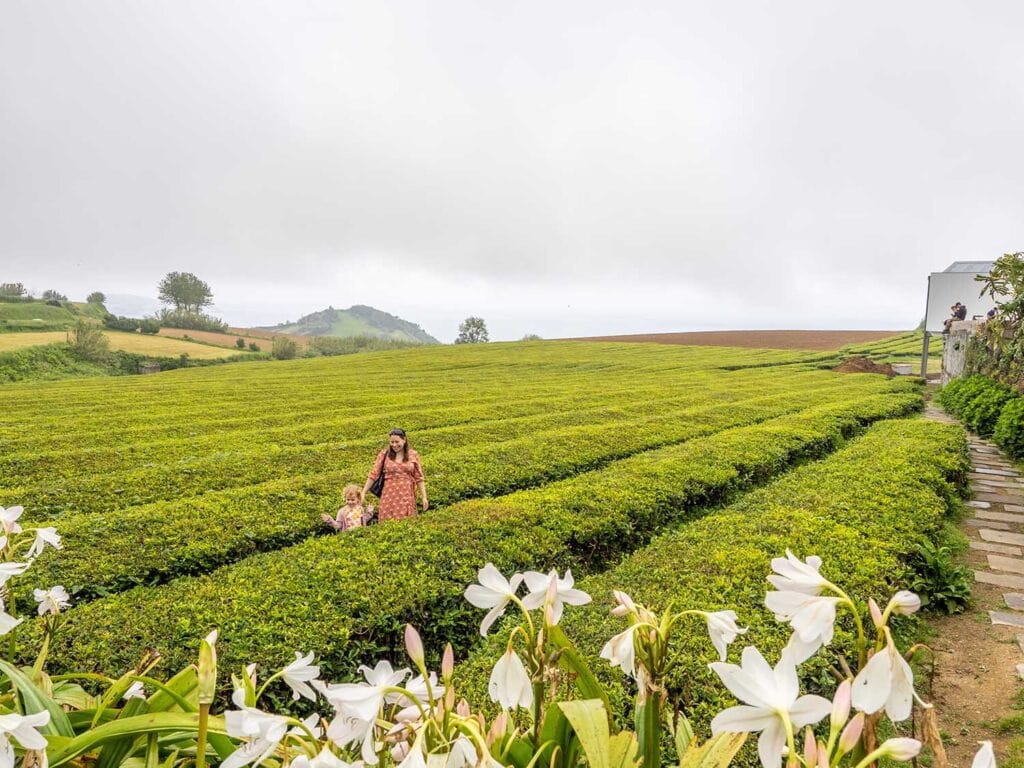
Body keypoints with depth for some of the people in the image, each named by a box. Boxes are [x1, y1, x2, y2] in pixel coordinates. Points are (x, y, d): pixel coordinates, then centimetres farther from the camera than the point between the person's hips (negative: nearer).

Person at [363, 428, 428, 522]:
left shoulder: (413, 455, 3)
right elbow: (373, 475, 3)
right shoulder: (384, 454, 2)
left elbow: (419, 478, 5)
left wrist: (424, 497, 0)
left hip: (407, 497, 0)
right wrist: (363, 493, -1)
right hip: (389, 496, 0)